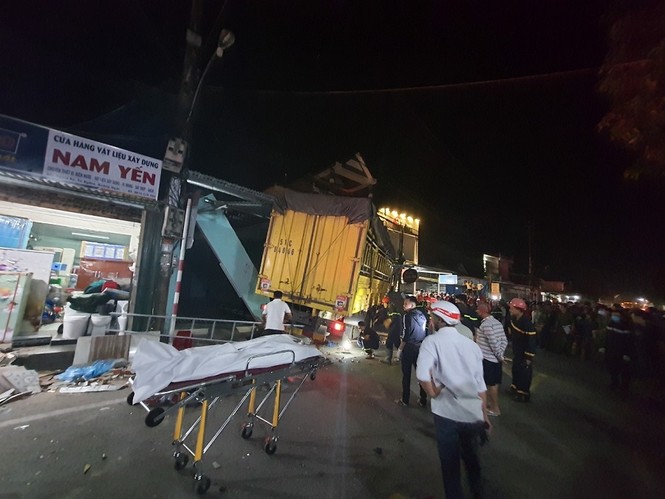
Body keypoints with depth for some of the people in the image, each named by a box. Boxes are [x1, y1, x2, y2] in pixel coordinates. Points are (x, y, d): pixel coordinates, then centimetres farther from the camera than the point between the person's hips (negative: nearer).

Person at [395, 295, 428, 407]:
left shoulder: (408, 315, -14)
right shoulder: (422, 315, 3)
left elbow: (406, 335, -18)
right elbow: (426, 332, 7)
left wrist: (400, 349, -9)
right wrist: (422, 344, 15)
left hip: (409, 347, -6)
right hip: (421, 347, 6)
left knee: (406, 374, 6)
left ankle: (405, 400, 15)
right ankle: (423, 400, 23)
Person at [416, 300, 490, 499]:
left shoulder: (432, 341, -14)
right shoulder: (471, 344, 2)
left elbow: (422, 374, -29)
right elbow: (480, 385, 7)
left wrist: (433, 392, -10)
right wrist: (484, 416, 18)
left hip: (447, 413, -5)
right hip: (473, 414, 6)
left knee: (450, 462, 16)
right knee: (471, 456, 30)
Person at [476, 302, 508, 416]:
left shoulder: (486, 324, -21)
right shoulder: (497, 322, 5)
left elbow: (494, 342, -25)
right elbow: (504, 340, 5)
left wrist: (499, 355, -12)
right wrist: (500, 354, 3)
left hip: (488, 358, -8)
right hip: (495, 359, 9)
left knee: (491, 384, 6)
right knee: (494, 383, 19)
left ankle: (495, 408, 19)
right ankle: (490, 402, 33)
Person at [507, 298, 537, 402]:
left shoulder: (527, 323, -28)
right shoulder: (514, 319, -3)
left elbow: (531, 341, -26)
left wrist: (529, 357, -21)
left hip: (524, 354, -8)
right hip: (517, 352, 8)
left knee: (524, 374, 8)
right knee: (516, 370, 22)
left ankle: (524, 394, 23)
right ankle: (515, 388, 39)